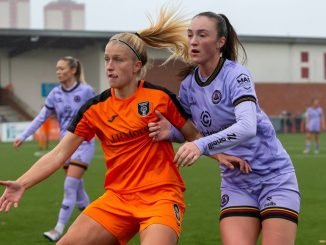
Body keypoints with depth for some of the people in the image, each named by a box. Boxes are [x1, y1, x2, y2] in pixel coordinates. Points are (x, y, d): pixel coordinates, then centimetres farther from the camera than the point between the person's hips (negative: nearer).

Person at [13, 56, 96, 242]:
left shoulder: (86, 91, -10)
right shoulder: (55, 94, 3)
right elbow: (41, 118, 7)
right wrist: (23, 136, 3)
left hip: (83, 144, -5)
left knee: (70, 186, -13)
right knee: (77, 188, 10)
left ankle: (59, 229, -13)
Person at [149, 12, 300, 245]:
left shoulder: (235, 75, -17)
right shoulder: (188, 85, 0)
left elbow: (247, 127, -32)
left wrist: (202, 145, -43)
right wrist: (171, 132, -10)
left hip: (274, 176, -4)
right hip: (235, 182, 5)